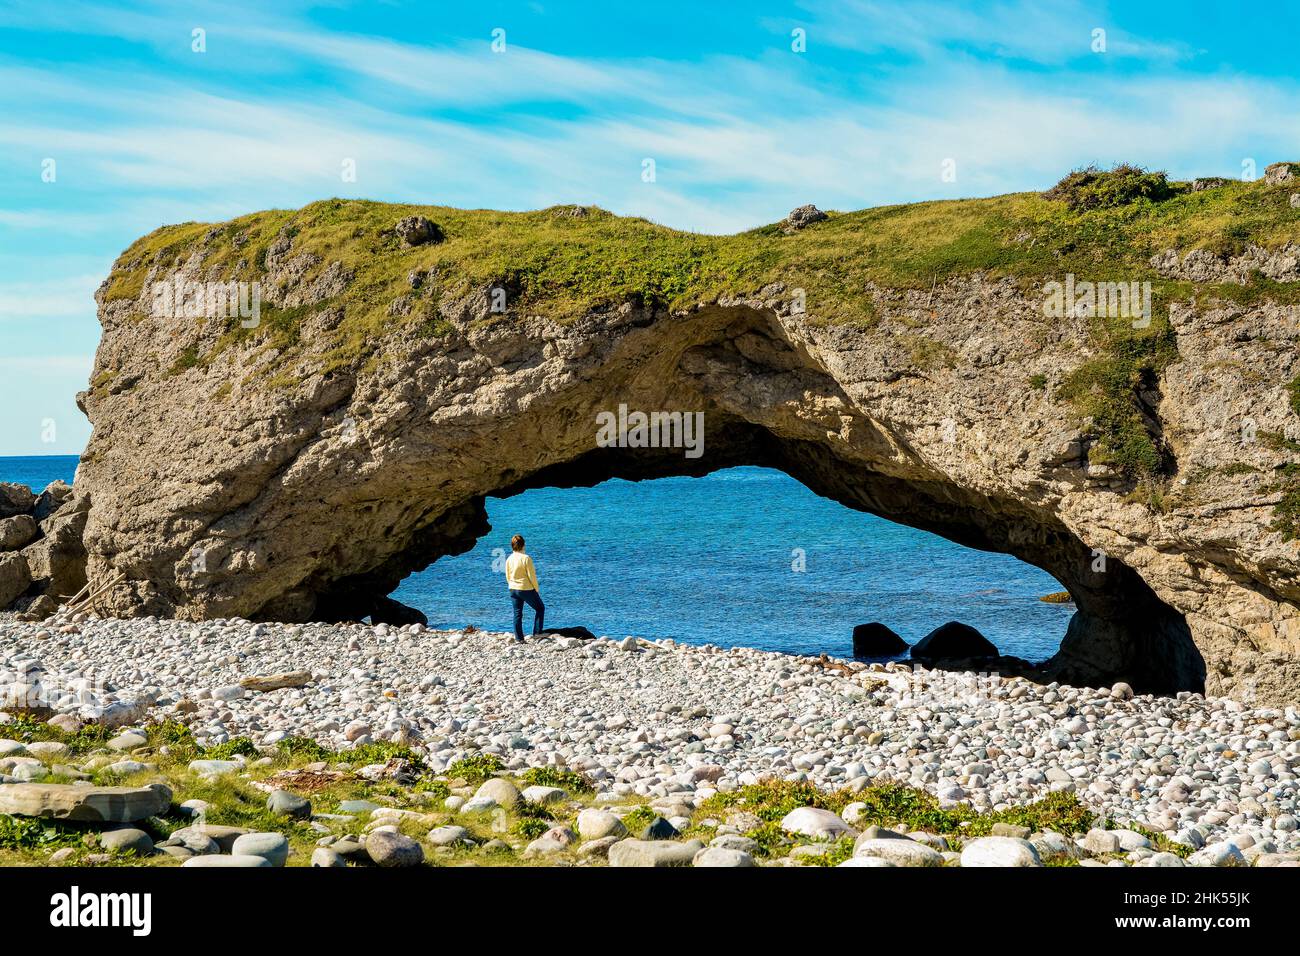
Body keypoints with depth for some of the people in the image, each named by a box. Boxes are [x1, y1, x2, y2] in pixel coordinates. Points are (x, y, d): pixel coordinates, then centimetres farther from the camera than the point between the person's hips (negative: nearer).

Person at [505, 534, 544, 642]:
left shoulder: (509, 559, 0)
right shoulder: (526, 558, -17)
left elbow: (507, 577, 8)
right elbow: (532, 576, -13)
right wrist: (536, 589, -1)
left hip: (513, 589, 5)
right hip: (527, 589, -5)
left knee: (517, 614, 11)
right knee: (540, 608, 14)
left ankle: (518, 638, 11)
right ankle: (537, 633, 10)